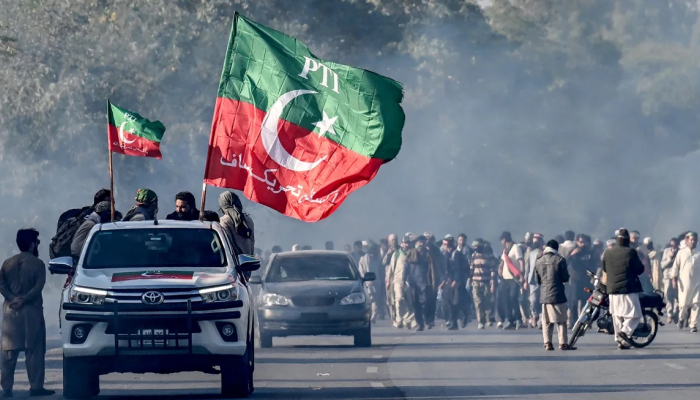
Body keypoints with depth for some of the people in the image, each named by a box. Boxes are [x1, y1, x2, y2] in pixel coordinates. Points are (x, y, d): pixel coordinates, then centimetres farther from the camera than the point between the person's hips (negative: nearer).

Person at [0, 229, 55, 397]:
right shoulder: (37, 264, -3)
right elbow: (38, 286, -14)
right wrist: (23, 300, -14)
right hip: (31, 311, -4)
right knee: (34, 351, 0)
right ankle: (36, 387, -2)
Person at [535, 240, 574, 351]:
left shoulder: (538, 261, 6)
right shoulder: (560, 260, -7)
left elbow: (537, 280, 12)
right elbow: (565, 278, -4)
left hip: (544, 295, 4)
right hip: (557, 294, -4)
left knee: (546, 321, 7)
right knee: (561, 320, 0)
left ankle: (547, 343, 3)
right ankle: (563, 343, -1)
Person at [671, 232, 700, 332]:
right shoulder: (681, 253, 7)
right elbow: (676, 266, 5)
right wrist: (674, 279, -2)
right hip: (684, 282, 0)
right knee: (683, 304, -1)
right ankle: (681, 318, 28)